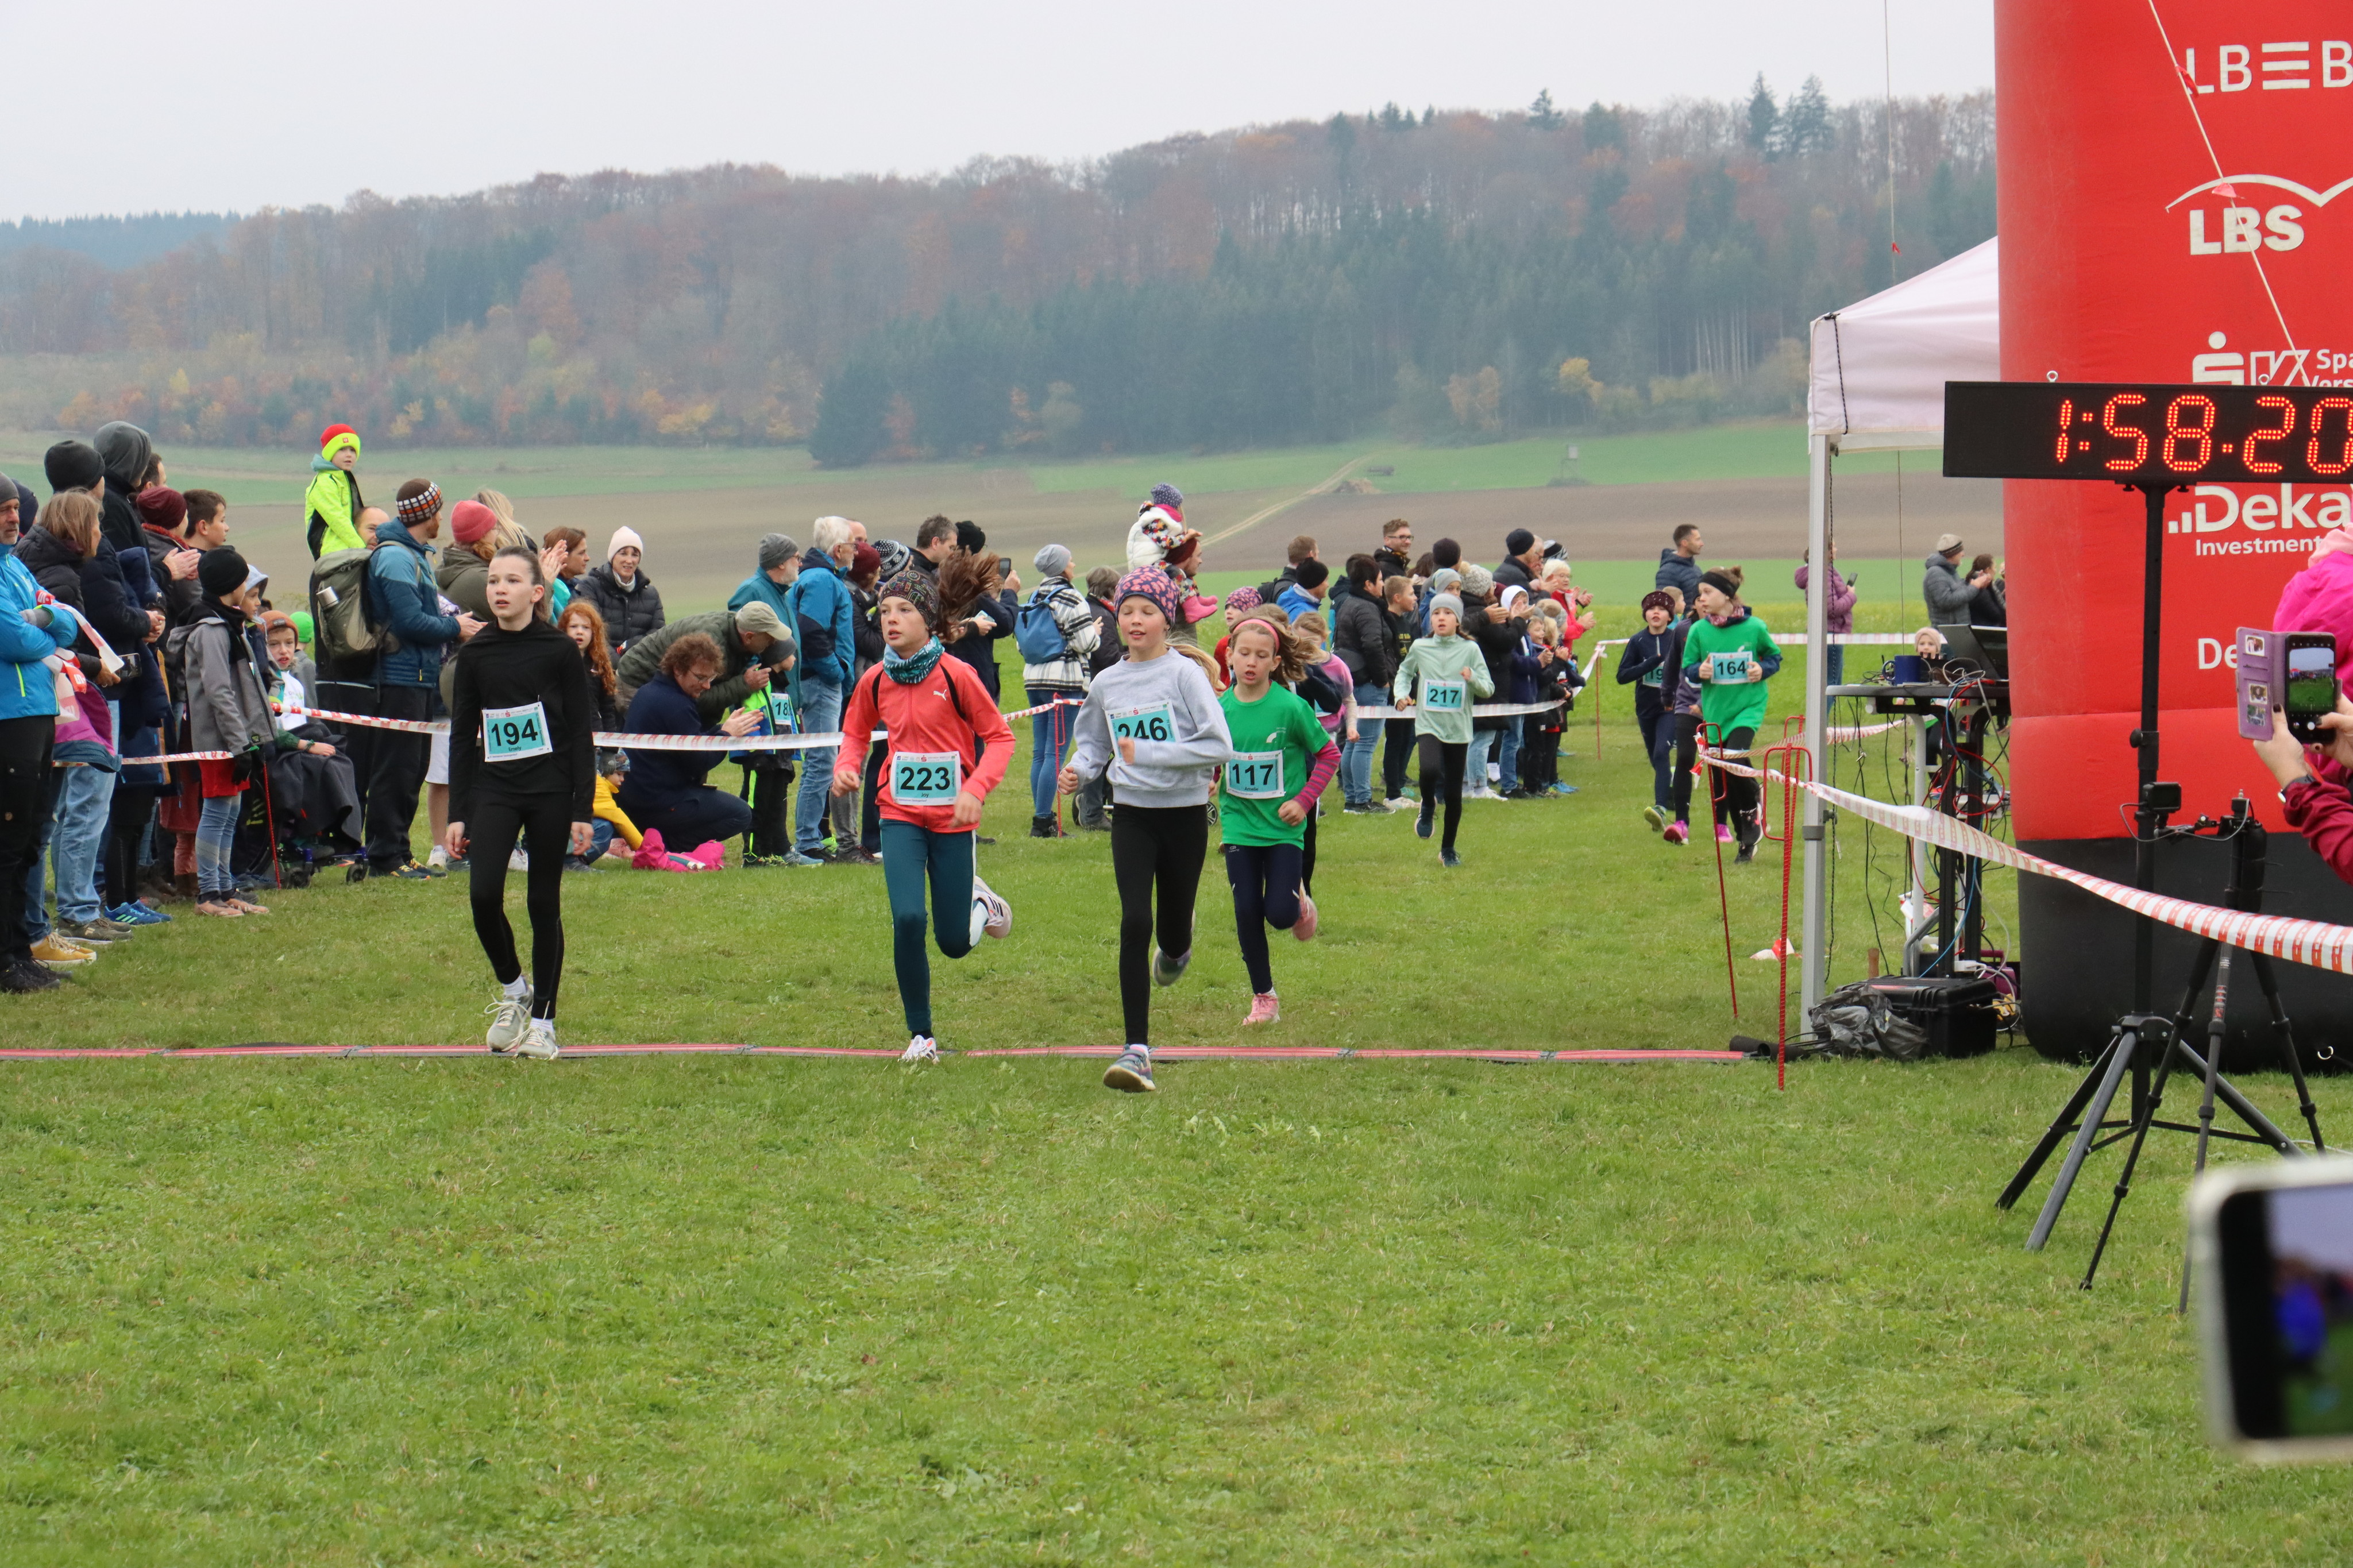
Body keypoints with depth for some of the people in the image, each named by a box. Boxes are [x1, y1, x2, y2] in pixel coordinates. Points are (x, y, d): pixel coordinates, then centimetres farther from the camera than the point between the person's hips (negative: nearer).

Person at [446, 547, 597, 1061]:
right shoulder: (475, 654, 4)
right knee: (483, 893, -13)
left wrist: (583, 811, -5)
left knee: (543, 904, 3)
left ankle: (542, 1020, 14)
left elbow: (582, 734, -1)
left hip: (550, 791, -2)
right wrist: (457, 814, 5)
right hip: (493, 791, 2)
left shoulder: (559, 651, -3)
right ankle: (512, 990, 12)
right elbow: (462, 736, 9)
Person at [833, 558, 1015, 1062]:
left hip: (952, 820, -2)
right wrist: (846, 768, -6)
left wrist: (975, 790, -20)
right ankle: (921, 1035, -2)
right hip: (901, 817, 2)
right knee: (907, 920, -18)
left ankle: (979, 902, 41)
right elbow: (856, 735, 16)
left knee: (955, 943, 3)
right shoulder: (875, 681, -1)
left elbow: (999, 737, -5)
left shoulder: (956, 675, -12)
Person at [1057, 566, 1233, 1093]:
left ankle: (1175, 951, 51)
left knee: (1173, 933, 9)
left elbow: (1219, 746, -16)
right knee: (1135, 923, -14)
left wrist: (1148, 754, -21)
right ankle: (1137, 1051, -14)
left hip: (1184, 813, -2)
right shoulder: (1107, 684, 4)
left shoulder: (1185, 674, -9)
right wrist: (1079, 770, -3)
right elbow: (1093, 743, 20)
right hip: (1131, 813, 2)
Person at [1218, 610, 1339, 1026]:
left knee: (1280, 912, -11)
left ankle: (1300, 902, 27)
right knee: (1247, 913, 0)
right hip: (1239, 826, 3)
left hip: (1283, 826, -3)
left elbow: (1329, 755, -4)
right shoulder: (1220, 709, -3)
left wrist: (1304, 801, -10)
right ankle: (1263, 998, 15)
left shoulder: (1291, 707, -13)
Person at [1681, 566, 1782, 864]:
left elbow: (1775, 657, 9)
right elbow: (1687, 667, 6)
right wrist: (1699, 671, -15)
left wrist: (1763, 670, -11)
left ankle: (1751, 820, -2)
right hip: (1715, 710, 4)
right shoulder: (1698, 630, -1)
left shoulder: (1754, 627, -6)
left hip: (1749, 707, -4)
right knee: (1721, 777, 5)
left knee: (1736, 761, -25)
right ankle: (1746, 841, 19)